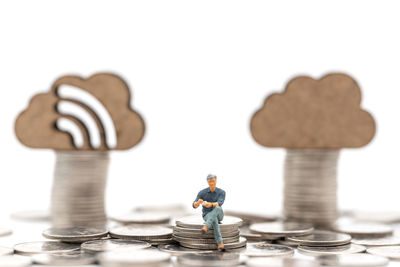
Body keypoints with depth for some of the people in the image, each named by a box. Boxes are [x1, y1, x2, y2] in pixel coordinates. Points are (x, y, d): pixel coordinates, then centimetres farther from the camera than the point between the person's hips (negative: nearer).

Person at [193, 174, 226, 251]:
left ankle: (206, 227, -52)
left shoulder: (222, 192, -7)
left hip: (218, 215, 1)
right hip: (207, 216, 0)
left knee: (217, 208, -39)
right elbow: (194, 205, -14)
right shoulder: (202, 192, -5)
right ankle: (220, 244, -50)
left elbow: (219, 204, -27)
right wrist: (198, 202, -41)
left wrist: (211, 204, -50)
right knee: (214, 220, -41)